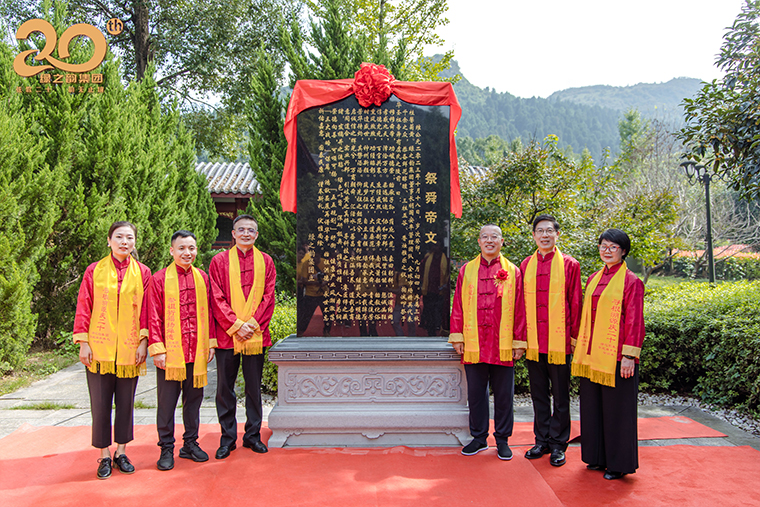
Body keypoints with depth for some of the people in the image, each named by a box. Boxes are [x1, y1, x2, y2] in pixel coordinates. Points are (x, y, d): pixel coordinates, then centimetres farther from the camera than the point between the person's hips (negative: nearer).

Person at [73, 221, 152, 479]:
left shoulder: (142, 273, 3)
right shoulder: (94, 271, 2)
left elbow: (146, 310, 2)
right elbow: (83, 308, 2)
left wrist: (143, 341, -4)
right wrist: (83, 342, -3)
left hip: (130, 350, 1)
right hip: (99, 349, -1)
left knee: (126, 403, 9)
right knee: (100, 404, 5)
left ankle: (121, 452, 23)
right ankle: (104, 456, 18)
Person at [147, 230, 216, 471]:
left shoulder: (202, 278, 8)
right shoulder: (160, 279, -3)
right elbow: (154, 317, -4)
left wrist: (211, 343, 7)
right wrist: (157, 349, -10)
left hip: (197, 352, 4)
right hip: (170, 353, -3)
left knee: (194, 399, 13)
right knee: (167, 403, 5)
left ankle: (191, 444, 27)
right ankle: (166, 449, 18)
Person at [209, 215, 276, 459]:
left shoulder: (265, 261, 8)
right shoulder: (219, 261, 4)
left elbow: (268, 297, 3)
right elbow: (217, 299, -2)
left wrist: (253, 324, -9)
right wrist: (236, 325, -11)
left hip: (256, 335, 1)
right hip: (226, 335, -1)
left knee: (254, 388, 8)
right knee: (225, 388, 5)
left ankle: (253, 435, 20)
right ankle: (227, 438, 18)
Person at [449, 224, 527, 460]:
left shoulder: (512, 272, 4)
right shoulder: (467, 270, 8)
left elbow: (519, 309, 3)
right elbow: (458, 307, 7)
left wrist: (519, 342, -2)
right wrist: (457, 337, 1)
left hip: (503, 345, -1)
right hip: (473, 345, 1)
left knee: (503, 394, 7)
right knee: (475, 393, 9)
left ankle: (502, 439, 22)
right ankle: (479, 438, 24)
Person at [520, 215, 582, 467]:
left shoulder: (569, 265, -2)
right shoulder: (526, 265, 7)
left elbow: (575, 304, -1)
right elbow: (521, 303, 10)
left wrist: (574, 337, -3)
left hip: (559, 342, -3)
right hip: (533, 342, 3)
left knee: (560, 396, 7)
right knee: (538, 394, 13)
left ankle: (558, 444, 20)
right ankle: (542, 441, 25)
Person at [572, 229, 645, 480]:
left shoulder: (631, 281, -6)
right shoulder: (593, 279, 12)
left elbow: (634, 320, -9)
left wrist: (629, 356, -14)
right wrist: (580, 348, 14)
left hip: (616, 355, -6)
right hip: (591, 354, 6)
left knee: (617, 409, 3)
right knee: (593, 406, 12)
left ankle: (619, 463, 16)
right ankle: (598, 457, 26)